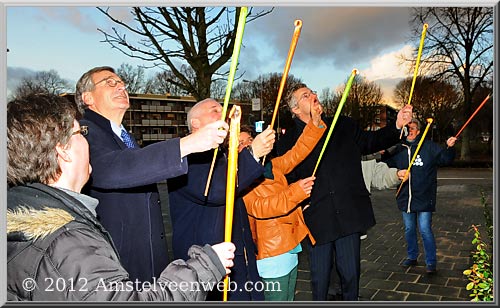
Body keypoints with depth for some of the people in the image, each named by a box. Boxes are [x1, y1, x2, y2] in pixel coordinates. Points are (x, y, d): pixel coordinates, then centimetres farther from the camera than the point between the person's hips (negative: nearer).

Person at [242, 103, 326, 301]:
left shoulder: (272, 167, 9)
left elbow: (297, 152, 11)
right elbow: (257, 207, -25)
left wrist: (315, 123, -1)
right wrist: (295, 192, -34)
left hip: (291, 249, 8)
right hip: (272, 254, -7)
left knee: (289, 300, 20)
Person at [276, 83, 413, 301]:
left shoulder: (344, 126, 9)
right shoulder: (288, 142, -1)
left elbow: (370, 142, 20)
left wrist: (397, 126, 6)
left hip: (349, 217, 2)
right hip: (317, 221, -2)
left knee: (351, 275, 13)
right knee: (320, 280, 9)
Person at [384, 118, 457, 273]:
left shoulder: (429, 147, -4)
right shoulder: (399, 149, 4)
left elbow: (446, 159, -2)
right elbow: (388, 165, 16)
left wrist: (450, 148, -19)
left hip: (424, 198, -4)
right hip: (405, 198, 4)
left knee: (425, 230, -4)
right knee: (409, 229, 16)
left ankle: (431, 262, 12)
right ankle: (412, 257, 33)